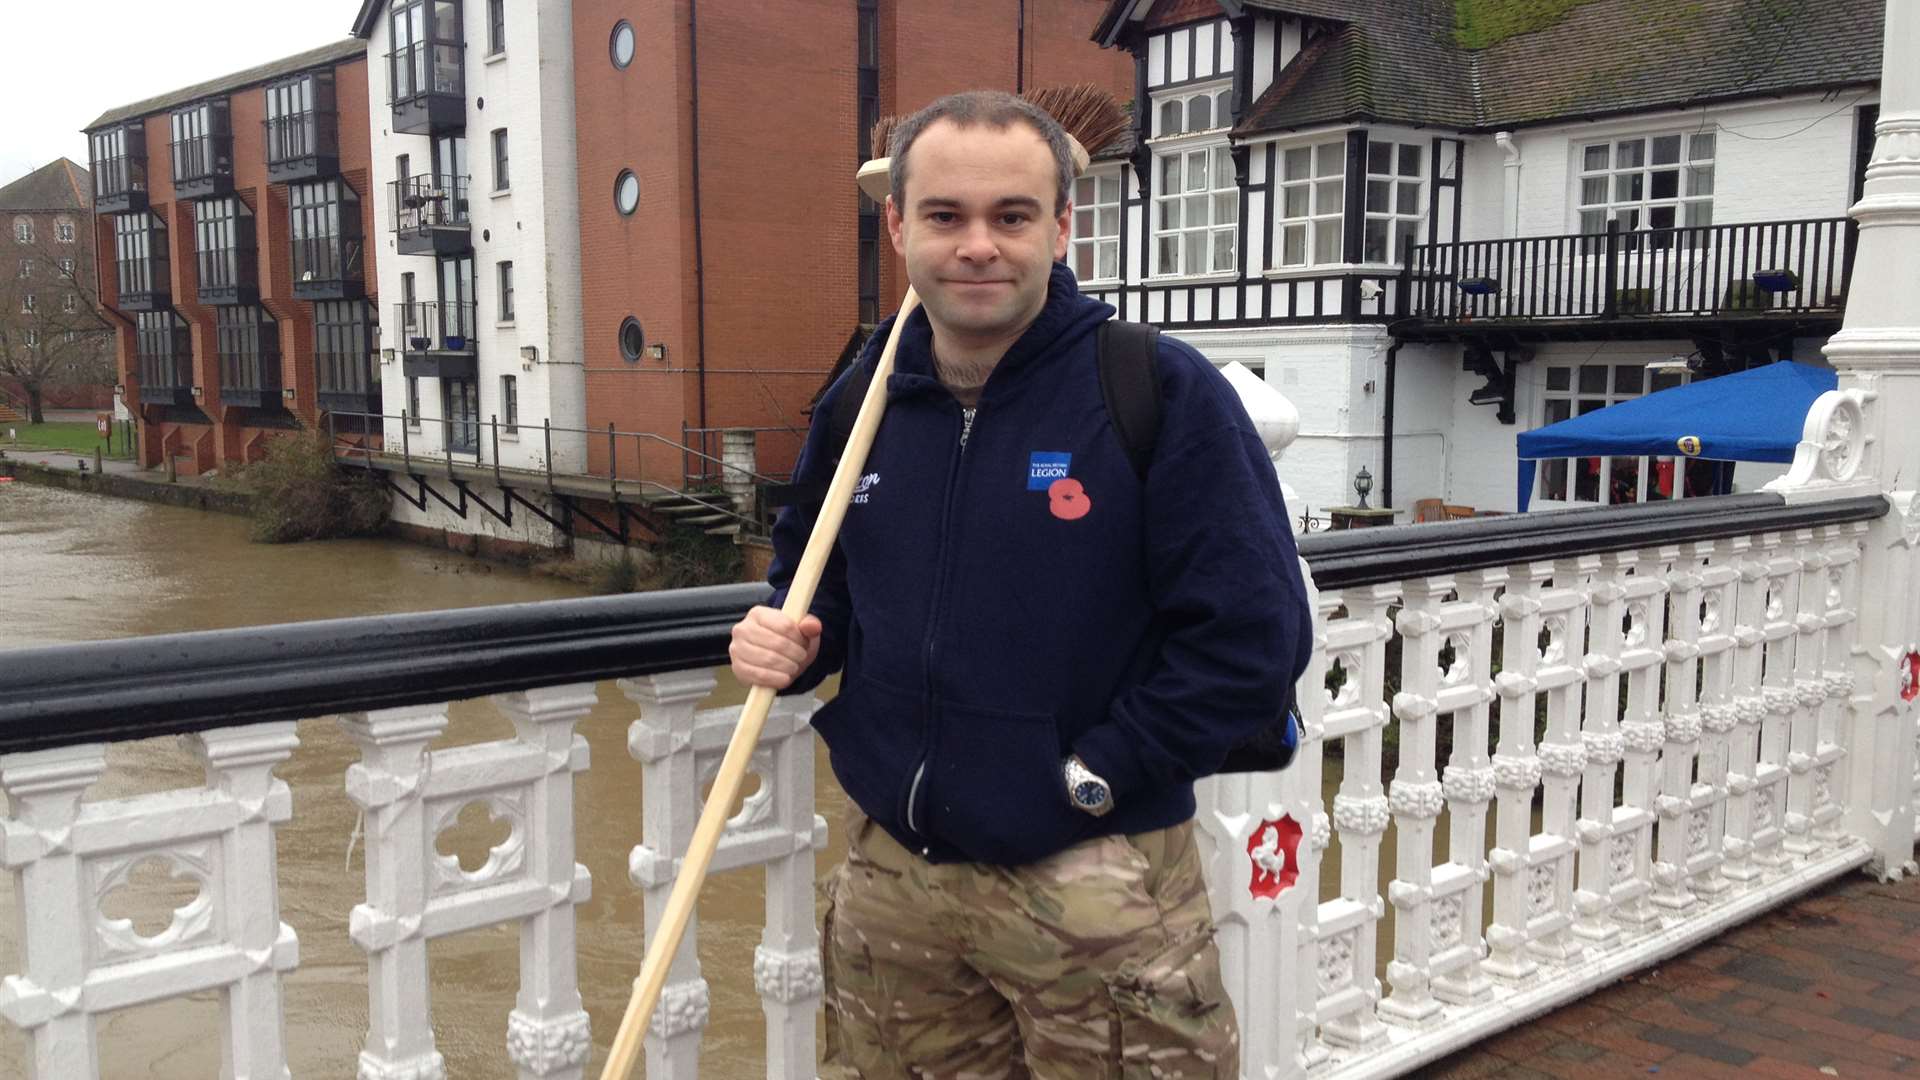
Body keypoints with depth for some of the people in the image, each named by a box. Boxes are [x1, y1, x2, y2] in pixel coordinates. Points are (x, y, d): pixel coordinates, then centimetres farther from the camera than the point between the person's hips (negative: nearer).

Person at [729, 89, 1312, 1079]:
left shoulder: (1164, 394, -13)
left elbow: (1252, 637, -15)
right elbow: (814, 577, 18)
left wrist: (1093, 777, -15)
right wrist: (790, 637, -3)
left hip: (1093, 883, -5)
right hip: (888, 876, 5)